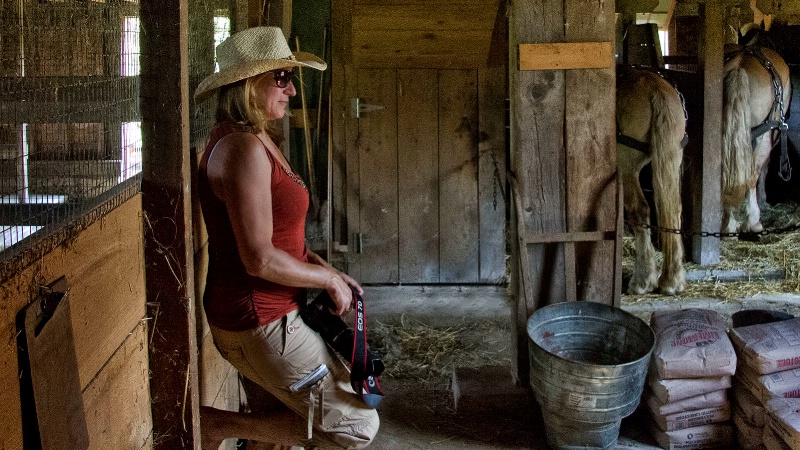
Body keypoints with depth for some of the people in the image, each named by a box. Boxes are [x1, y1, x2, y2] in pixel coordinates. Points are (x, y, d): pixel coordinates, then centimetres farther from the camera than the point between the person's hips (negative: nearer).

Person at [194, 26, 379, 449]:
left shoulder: (260, 141, 11)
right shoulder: (243, 149, -22)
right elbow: (260, 259, -25)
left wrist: (323, 267, 8)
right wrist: (329, 278, -11)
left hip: (259, 313, 10)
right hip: (258, 320, -10)